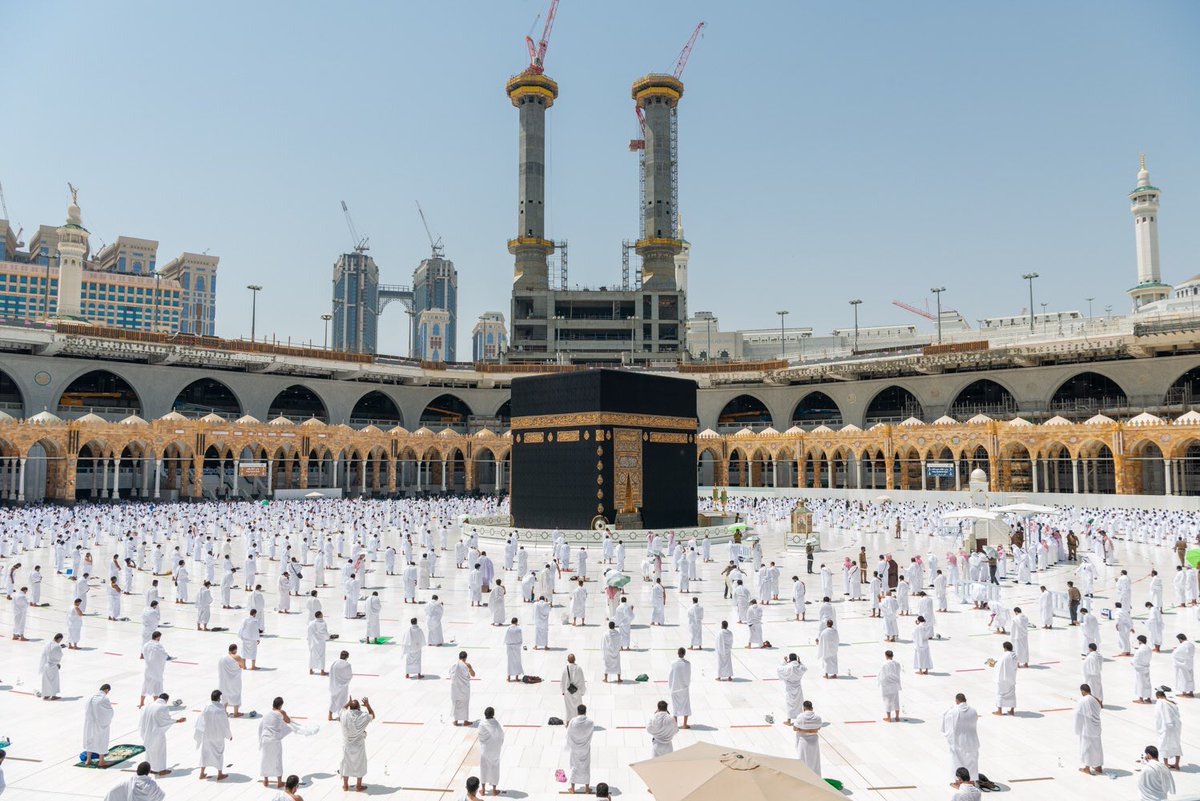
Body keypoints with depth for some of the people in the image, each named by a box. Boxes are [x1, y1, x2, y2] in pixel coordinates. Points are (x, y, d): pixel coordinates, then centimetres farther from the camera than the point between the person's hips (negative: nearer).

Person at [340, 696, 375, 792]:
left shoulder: (344, 715, -20)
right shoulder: (364, 716, -21)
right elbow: (372, 716, 1)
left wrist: (347, 705, 2)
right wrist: (368, 705, -3)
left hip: (346, 744, 1)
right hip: (359, 745, -1)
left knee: (346, 763, 19)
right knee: (360, 764, 16)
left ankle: (345, 785, 31)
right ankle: (358, 786, 26)